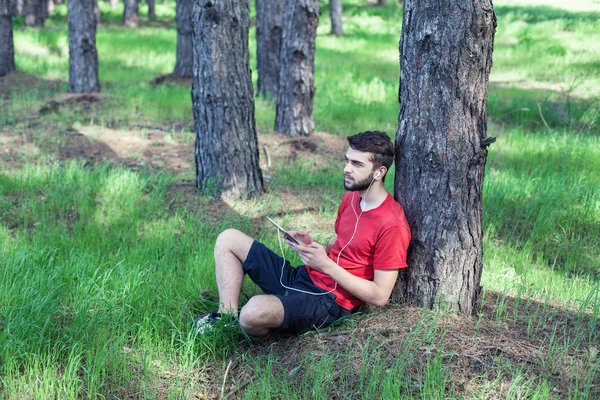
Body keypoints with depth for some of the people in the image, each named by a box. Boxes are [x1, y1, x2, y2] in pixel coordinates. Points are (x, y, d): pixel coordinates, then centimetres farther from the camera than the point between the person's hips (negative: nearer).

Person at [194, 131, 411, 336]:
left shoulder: (391, 225, -19)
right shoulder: (351, 197, 8)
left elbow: (380, 296, -19)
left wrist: (325, 264, -21)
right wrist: (312, 246, -4)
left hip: (329, 301, -9)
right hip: (303, 276, 9)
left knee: (255, 311, -36)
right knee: (229, 239, 9)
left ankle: (238, 328, 1)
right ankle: (227, 316, -3)